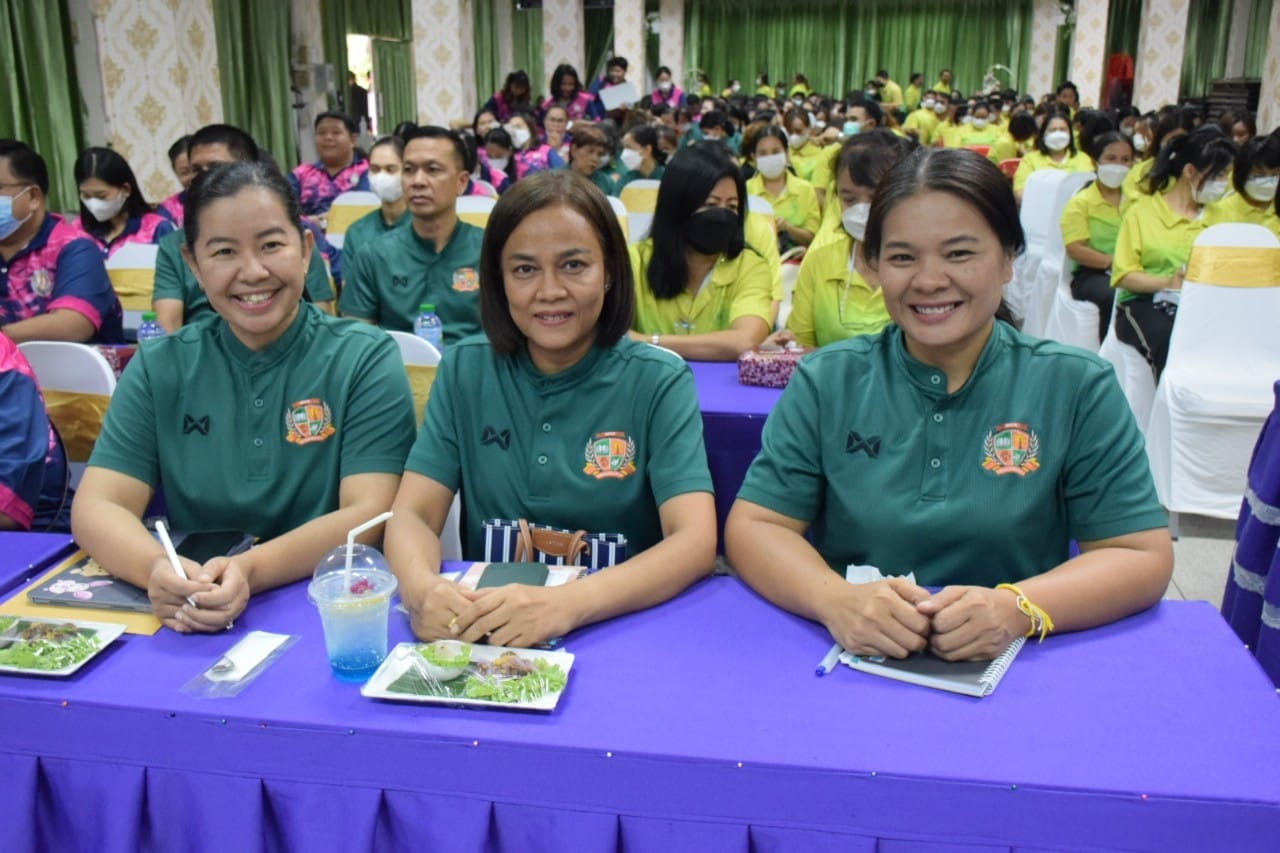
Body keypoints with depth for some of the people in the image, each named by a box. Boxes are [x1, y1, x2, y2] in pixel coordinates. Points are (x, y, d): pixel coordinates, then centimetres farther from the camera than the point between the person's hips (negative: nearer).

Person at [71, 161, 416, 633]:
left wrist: (250, 570, -29)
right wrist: (157, 570, -25)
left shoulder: (367, 359, -4)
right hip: (191, 621, 2)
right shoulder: (159, 367, 4)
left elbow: (370, 517, -13)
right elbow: (96, 507, -4)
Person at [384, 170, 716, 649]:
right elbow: (413, 515, -3)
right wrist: (422, 588, -27)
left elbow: (696, 542, -16)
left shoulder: (658, 382, -5)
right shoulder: (465, 371, 3)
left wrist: (567, 604, -32)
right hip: (483, 634, 1)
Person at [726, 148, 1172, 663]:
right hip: (853, 661, 0)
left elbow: (1143, 557, -2)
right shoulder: (826, 382, 3)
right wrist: (835, 599, -22)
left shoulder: (1077, 388, 1)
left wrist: (1016, 610, -21)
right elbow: (753, 527, -2)